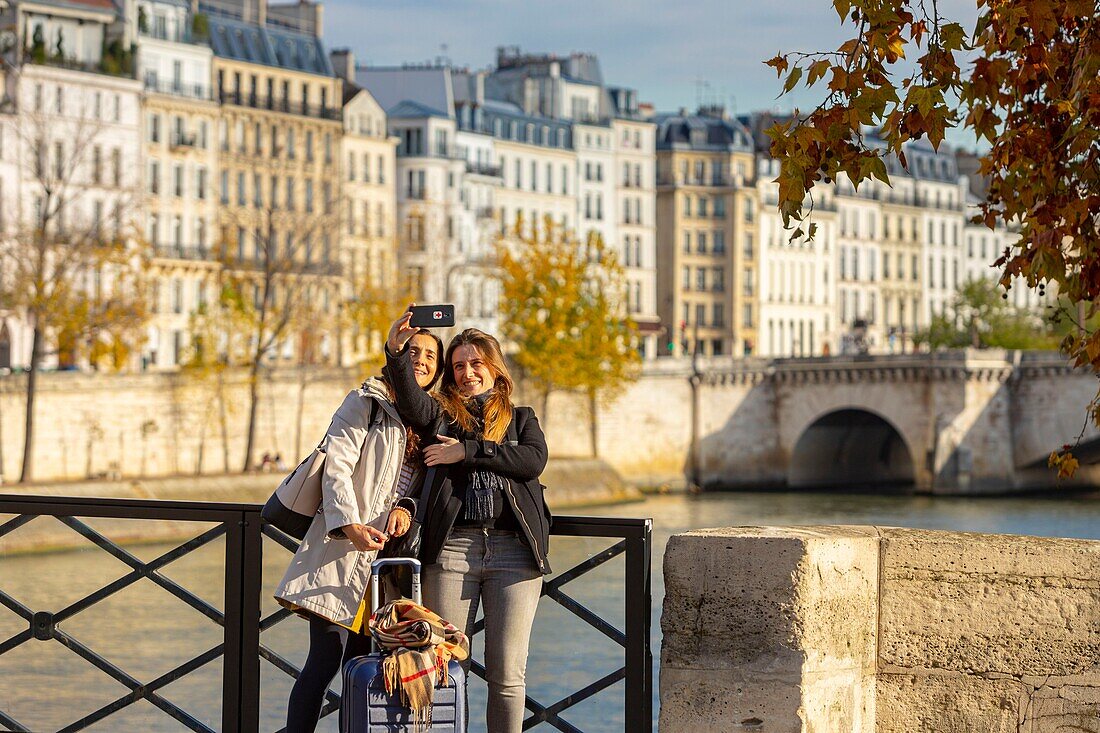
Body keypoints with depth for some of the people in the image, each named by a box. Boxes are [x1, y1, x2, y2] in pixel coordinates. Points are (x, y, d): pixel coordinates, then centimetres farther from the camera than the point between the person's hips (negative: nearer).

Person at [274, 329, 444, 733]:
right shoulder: (365, 403, -1)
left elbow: (422, 486, 17)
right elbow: (336, 468, -11)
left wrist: (406, 508, -6)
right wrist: (350, 526, -24)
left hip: (387, 556, 6)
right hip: (343, 550, -6)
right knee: (324, 661, -10)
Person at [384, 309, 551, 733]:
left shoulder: (520, 419, 20)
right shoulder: (442, 414, 15)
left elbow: (534, 459, -2)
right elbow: (411, 404, -8)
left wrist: (468, 452, -6)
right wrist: (396, 352, -25)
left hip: (513, 550, 0)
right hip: (452, 548, 0)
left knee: (507, 674, -1)